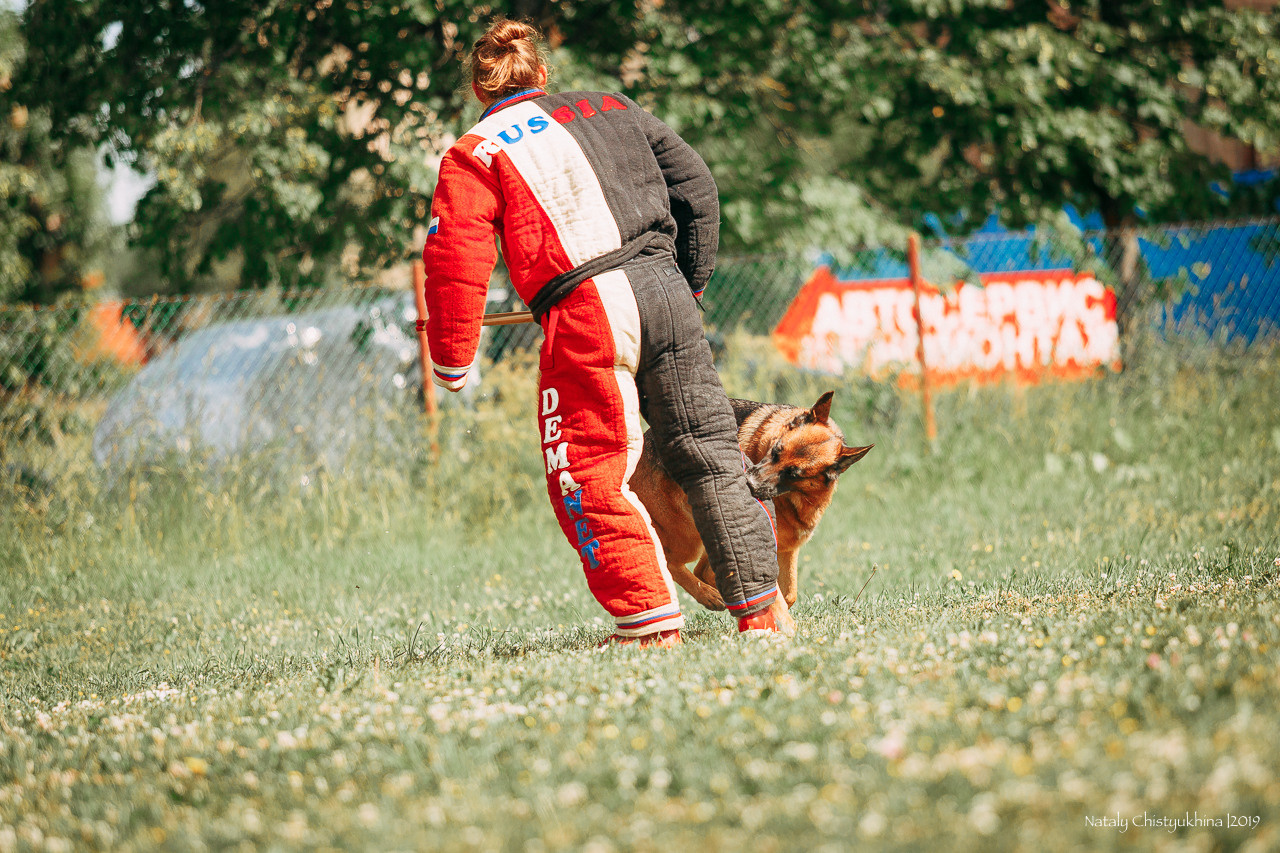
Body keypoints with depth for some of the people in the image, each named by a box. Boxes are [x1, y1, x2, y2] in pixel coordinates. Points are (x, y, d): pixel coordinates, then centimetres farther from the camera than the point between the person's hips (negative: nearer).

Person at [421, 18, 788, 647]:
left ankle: (650, 618, -2)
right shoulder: (614, 109, 22)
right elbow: (696, 188, 20)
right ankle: (760, 609, 9)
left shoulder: (472, 156, 8)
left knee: (589, 478, 4)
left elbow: (456, 260, -5)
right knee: (710, 454, 10)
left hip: (588, 312, -5)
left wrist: (451, 359, 2)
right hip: (665, 287, 5)